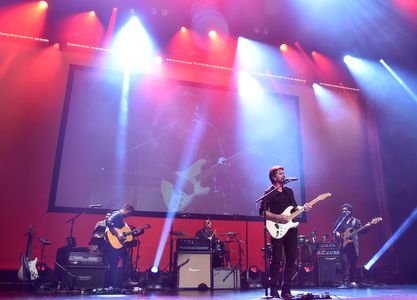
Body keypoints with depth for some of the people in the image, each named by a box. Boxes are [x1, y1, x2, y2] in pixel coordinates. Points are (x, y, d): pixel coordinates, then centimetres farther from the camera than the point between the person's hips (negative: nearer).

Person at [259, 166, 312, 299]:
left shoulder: (289, 191, 16)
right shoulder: (269, 193, -5)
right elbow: (262, 212, -12)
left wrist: (303, 208, 3)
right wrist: (278, 217, -20)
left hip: (291, 228, 7)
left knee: (291, 259, 6)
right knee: (276, 259, -6)